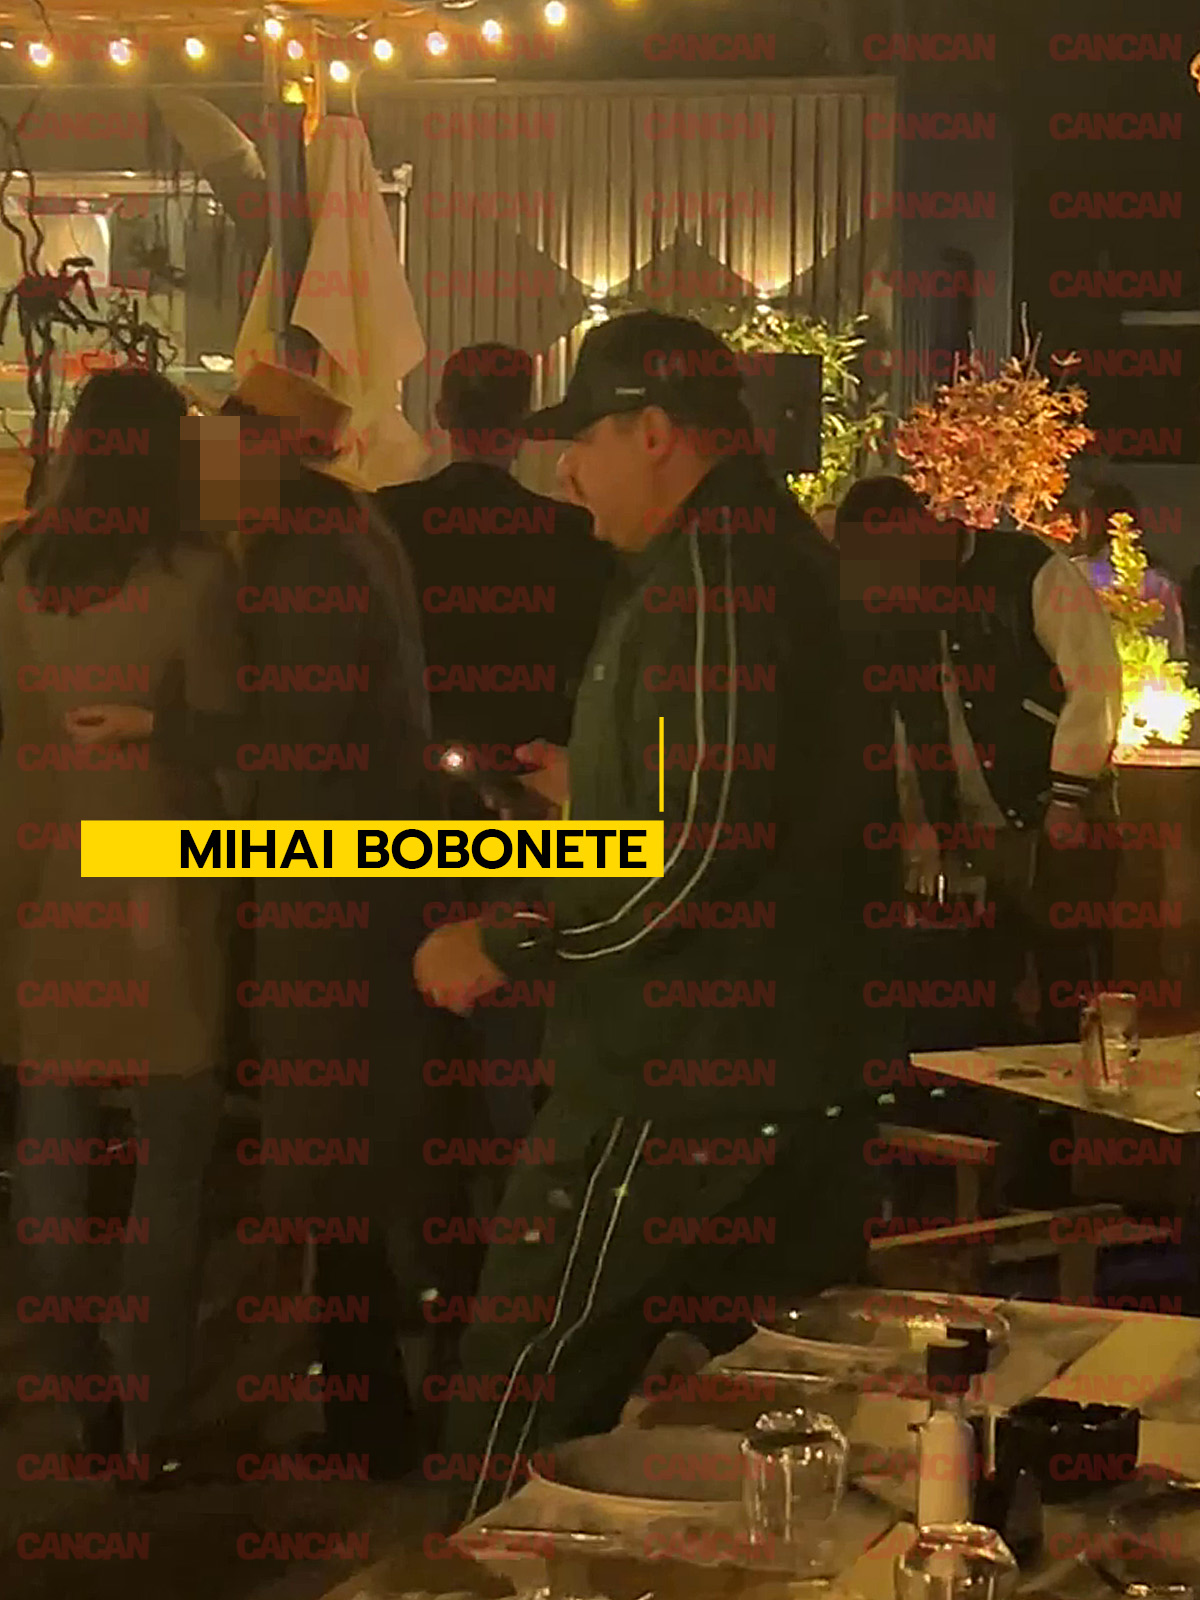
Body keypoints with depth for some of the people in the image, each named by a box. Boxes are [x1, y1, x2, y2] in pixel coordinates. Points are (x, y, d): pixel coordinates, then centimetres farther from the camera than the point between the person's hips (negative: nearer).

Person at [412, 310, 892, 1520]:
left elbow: (695, 854, -24)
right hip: (794, 1079, 10)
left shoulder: (711, 569, -17)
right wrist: (601, 791, 27)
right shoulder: (782, 549, 14)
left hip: (678, 1091, -10)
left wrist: (499, 949, -16)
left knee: (518, 1416, -2)